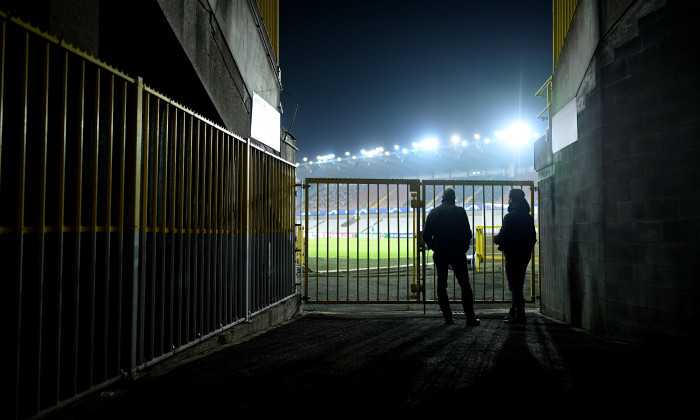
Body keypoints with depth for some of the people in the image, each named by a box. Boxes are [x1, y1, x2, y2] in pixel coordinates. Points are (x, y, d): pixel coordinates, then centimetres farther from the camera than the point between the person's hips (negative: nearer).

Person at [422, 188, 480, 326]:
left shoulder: (433, 212, 3)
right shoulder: (460, 212, -3)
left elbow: (425, 236, 2)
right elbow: (468, 233, -3)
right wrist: (463, 249, 11)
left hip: (439, 254, 2)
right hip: (457, 253, -2)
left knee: (441, 285, 11)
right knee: (465, 285, 3)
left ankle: (448, 317, 9)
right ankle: (470, 318, -1)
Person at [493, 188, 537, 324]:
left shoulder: (510, 216, -15)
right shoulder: (528, 217, 8)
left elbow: (503, 237, -16)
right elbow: (533, 237, 12)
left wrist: (495, 239, 4)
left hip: (513, 255, -8)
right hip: (525, 255, 8)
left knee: (514, 286, -3)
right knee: (518, 285, 16)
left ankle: (519, 315, -1)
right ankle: (514, 312, 25)